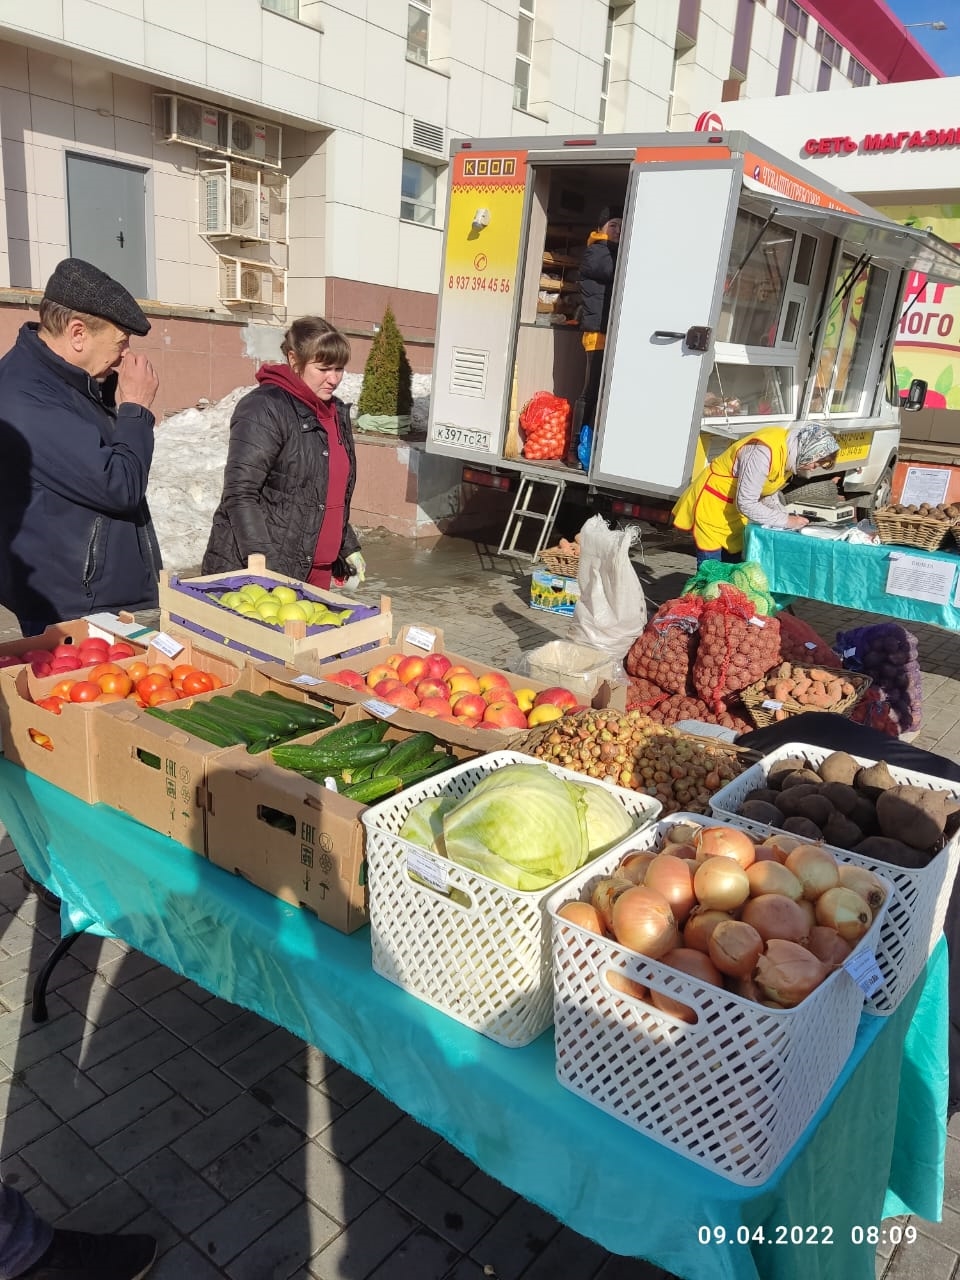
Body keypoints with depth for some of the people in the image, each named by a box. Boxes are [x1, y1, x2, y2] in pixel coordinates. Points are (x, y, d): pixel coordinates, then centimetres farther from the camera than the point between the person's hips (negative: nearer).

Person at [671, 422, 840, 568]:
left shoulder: (789, 450, -4)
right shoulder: (764, 453, -32)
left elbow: (769, 492, 8)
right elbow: (746, 503, -29)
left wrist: (786, 517, -7)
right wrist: (785, 521, -23)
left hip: (735, 511, 9)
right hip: (712, 506, -9)